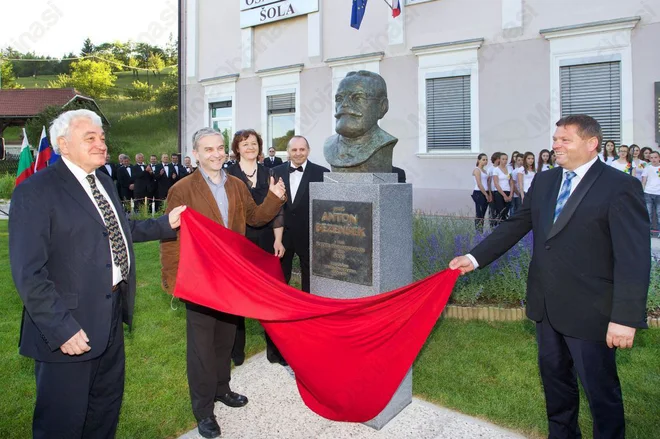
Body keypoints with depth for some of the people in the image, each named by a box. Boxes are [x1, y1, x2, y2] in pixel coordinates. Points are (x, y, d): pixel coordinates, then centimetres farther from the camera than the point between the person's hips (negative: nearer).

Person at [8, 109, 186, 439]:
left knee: (107, 403, 25)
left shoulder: (103, 181, 9)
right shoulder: (35, 191, -17)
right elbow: (29, 273, -21)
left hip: (111, 314, 8)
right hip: (71, 326, -7)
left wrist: (165, 224, 13)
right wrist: (61, 327, -24)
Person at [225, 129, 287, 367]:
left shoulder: (268, 174, 7)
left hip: (266, 241, 2)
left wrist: (278, 240, 0)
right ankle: (236, 348, 24)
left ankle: (274, 347, 18)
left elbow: (277, 209, 6)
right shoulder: (228, 174, -2)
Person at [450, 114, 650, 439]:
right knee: (554, 376, 22)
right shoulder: (544, 181, 7)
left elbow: (634, 257, -17)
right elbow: (515, 226, 8)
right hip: (547, 305, 6)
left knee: (600, 388, 11)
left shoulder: (621, 187, -12)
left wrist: (625, 317, -21)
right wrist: (474, 258, -2)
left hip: (589, 312, -6)